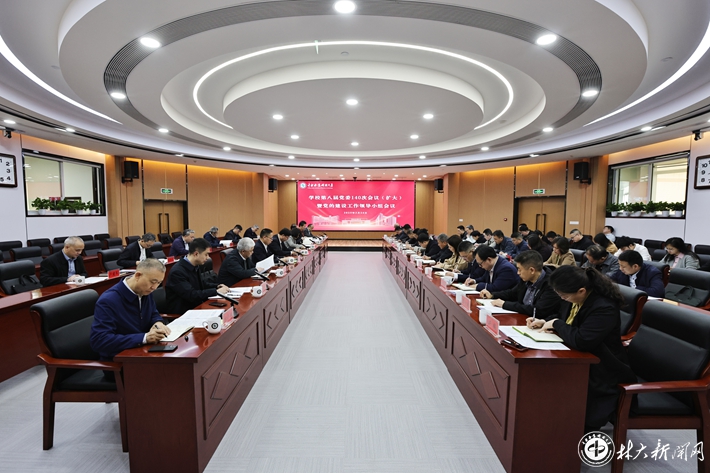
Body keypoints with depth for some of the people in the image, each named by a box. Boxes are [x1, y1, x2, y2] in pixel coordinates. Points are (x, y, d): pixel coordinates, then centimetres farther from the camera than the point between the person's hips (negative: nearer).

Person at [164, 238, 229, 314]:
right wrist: (216, 291, -19)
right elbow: (191, 295, -25)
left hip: (196, 307, 8)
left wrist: (217, 286, 3)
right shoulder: (177, 271, -20)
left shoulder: (195, 266, 4)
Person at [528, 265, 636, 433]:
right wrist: (544, 322, -3)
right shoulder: (573, 298, -4)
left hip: (601, 372, -8)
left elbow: (581, 341, -37)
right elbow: (562, 316, 17)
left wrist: (556, 324, -21)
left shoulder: (604, 308, -29)